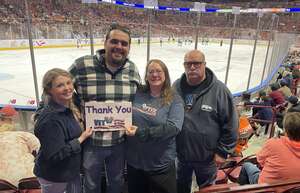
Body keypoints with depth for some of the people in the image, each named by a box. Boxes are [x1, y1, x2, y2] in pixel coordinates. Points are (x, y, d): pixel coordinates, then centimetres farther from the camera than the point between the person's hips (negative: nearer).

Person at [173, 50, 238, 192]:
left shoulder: (219, 90, -16)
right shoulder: (176, 87, -5)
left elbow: (231, 124, -11)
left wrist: (222, 151, -9)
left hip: (207, 157, -3)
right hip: (180, 154, 3)